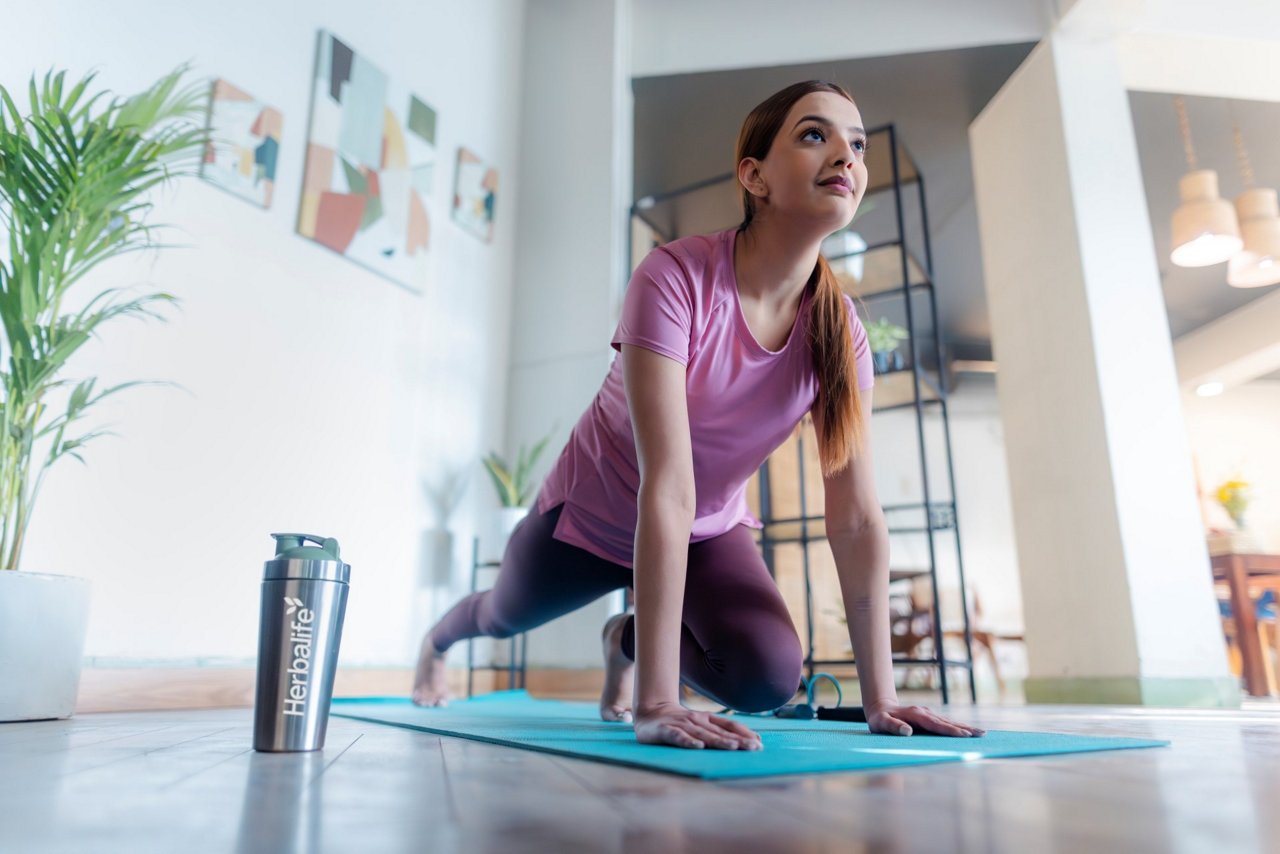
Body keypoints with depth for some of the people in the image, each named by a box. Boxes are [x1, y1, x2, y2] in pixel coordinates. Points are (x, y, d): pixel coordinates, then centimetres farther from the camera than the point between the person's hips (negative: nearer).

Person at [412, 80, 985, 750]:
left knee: (771, 677, -19)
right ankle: (439, 636, 64)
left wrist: (879, 698, -18)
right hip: (592, 516, -3)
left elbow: (856, 519, -18)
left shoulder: (840, 330, -18)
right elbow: (668, 489, -39)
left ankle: (626, 642, 16)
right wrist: (657, 702, -39)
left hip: (711, 530, 3)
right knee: (508, 616, 23)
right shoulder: (675, 278, -33)